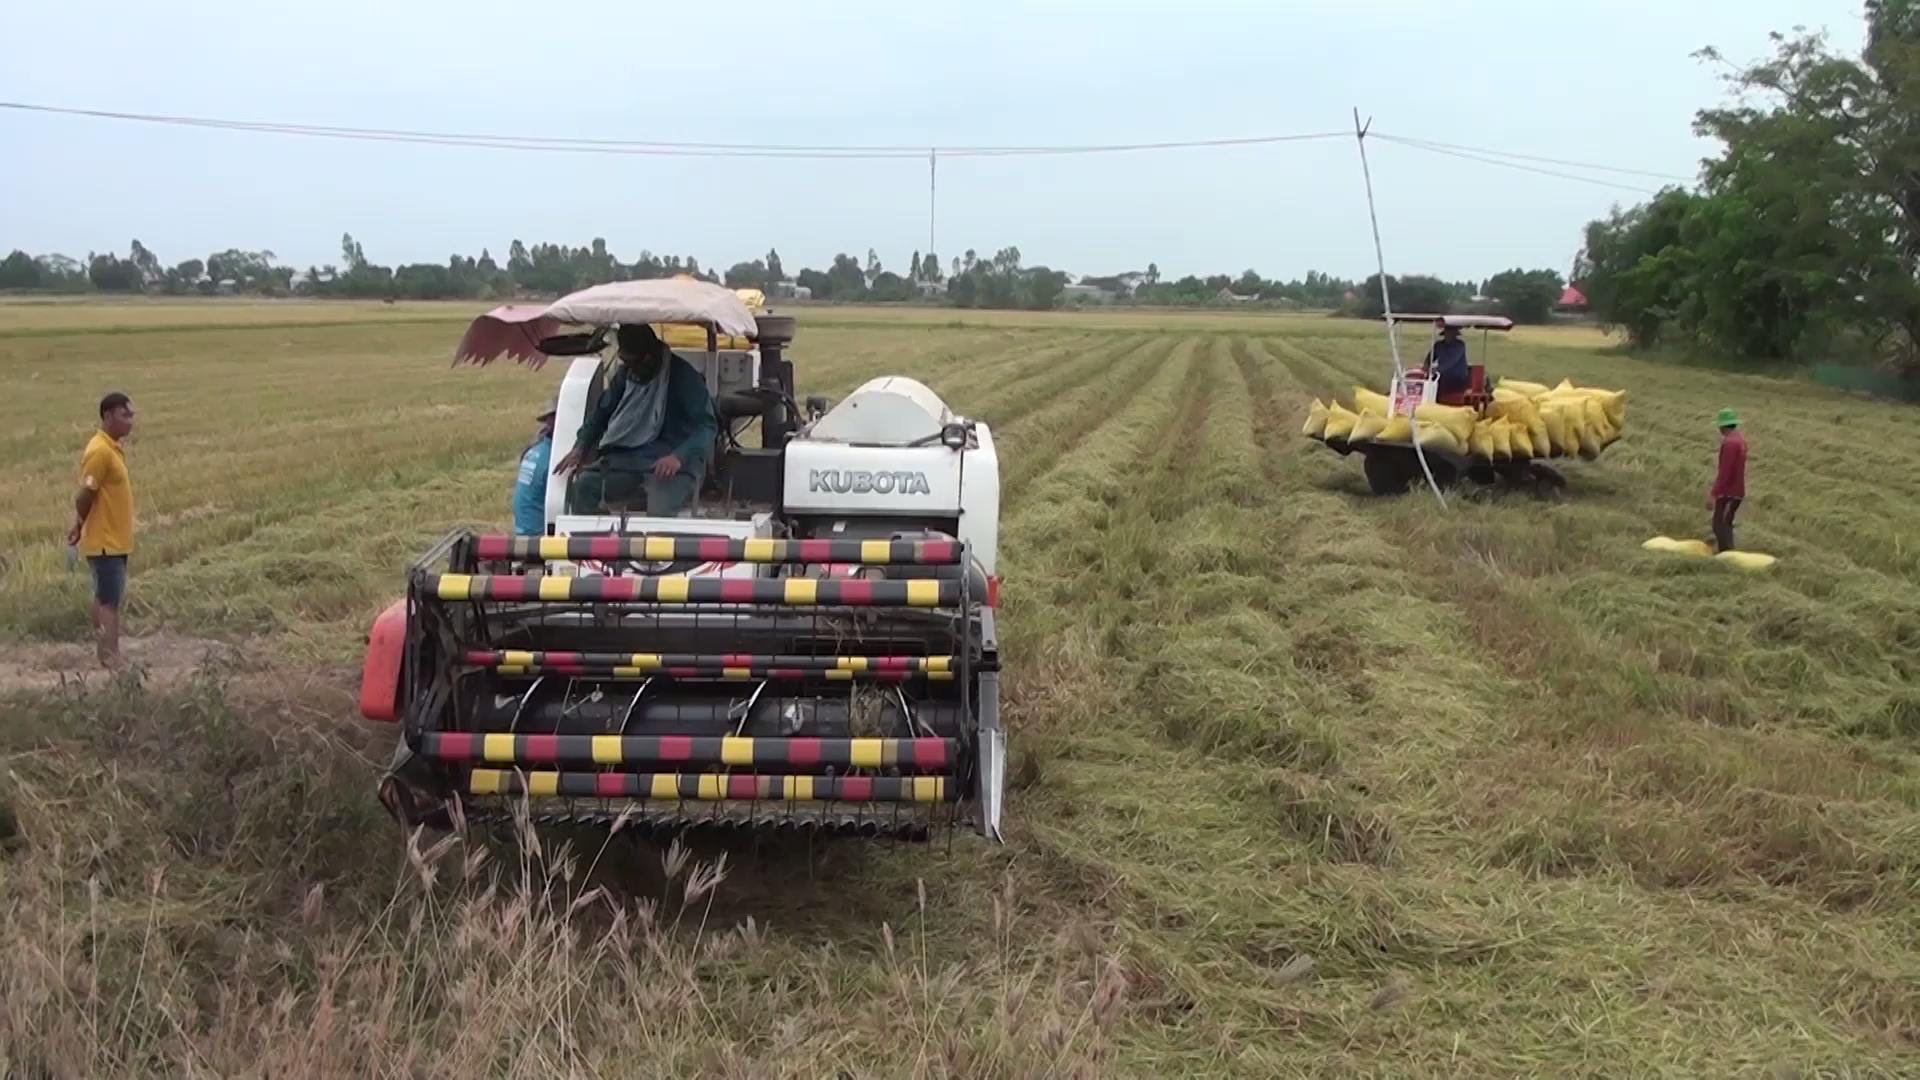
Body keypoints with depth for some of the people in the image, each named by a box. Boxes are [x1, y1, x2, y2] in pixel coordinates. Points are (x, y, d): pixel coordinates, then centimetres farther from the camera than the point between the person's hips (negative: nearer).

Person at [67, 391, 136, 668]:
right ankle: (113, 663, -8)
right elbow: (85, 495, -19)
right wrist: (79, 527, -4)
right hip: (105, 542, -9)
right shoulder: (100, 451, -20)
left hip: (114, 540, 9)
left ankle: (104, 658, 21)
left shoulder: (114, 449, 10)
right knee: (110, 601, -8)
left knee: (104, 599, 14)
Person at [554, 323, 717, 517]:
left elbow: (707, 425, -17)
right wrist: (580, 447, 3)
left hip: (673, 460, -6)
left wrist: (679, 457, -34)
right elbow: (602, 410, 20)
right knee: (584, 487, -19)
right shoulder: (625, 373, 8)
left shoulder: (683, 377, -12)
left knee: (660, 514, -33)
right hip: (628, 454, 6)